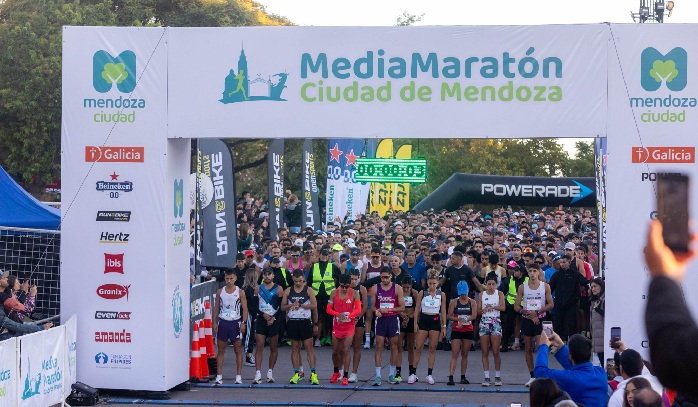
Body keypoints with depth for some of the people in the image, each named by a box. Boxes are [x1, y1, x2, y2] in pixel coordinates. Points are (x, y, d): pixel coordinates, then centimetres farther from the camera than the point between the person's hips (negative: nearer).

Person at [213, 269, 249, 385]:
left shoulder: (240, 292, -1)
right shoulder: (220, 292, 7)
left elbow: (245, 308, -1)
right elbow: (216, 307, 9)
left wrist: (243, 322, -11)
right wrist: (214, 322, 1)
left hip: (235, 323, -2)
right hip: (222, 322, 2)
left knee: (238, 350, 1)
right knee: (221, 350, 3)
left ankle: (239, 376, 5)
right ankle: (219, 376, 5)